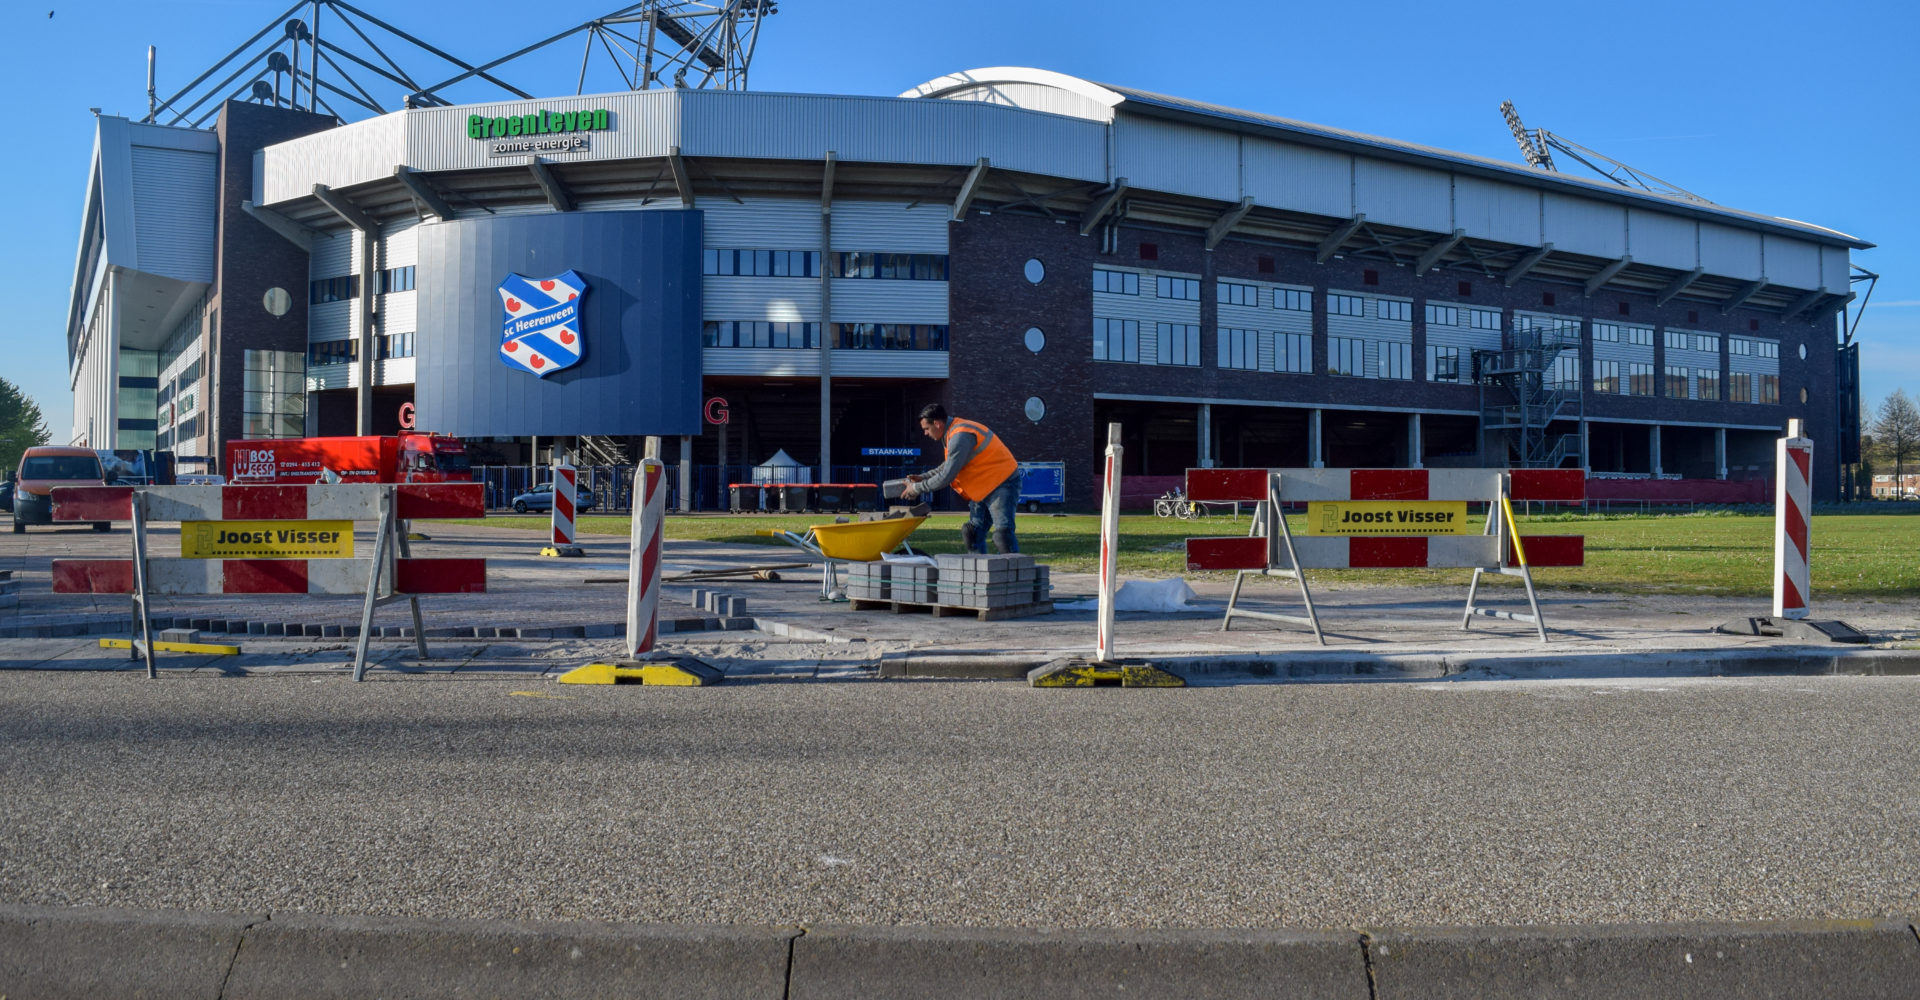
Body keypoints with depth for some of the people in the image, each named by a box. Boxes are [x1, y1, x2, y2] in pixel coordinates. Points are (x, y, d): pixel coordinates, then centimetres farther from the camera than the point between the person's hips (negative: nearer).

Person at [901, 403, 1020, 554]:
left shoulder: (960, 436, -22)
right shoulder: (953, 432, 11)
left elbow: (946, 477, -22)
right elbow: (949, 466, 24)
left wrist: (917, 488, -11)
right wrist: (923, 477, 14)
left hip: (1001, 485, -11)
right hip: (983, 490, 11)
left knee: (1002, 533, -21)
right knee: (972, 534, 11)